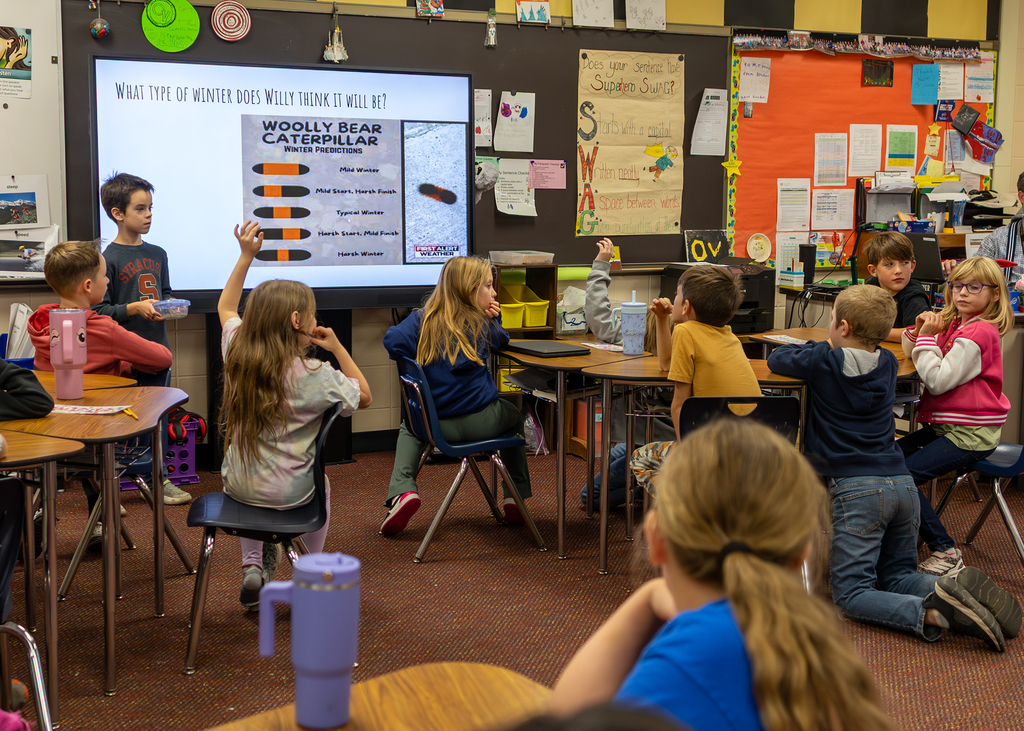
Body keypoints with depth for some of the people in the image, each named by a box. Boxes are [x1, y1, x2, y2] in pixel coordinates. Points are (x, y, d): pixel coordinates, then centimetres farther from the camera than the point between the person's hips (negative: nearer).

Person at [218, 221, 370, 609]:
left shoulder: (236, 352, -8)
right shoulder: (313, 375, -22)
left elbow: (225, 307, 13)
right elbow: (364, 396, -6)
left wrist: (246, 255, 14)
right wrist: (337, 348, -4)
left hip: (236, 486, 4)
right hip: (288, 494, -4)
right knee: (321, 481, 32)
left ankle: (253, 566, 33)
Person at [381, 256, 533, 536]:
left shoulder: (422, 320, 2)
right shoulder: (483, 324, 1)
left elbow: (393, 341, -14)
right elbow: (502, 341, 21)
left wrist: (416, 364, 0)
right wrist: (494, 319, 9)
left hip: (435, 423, 1)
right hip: (480, 422, -1)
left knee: (409, 427, 36)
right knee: (514, 416, 33)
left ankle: (402, 490, 10)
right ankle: (516, 495, 29)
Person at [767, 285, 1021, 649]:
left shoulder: (823, 362, -3)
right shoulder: (887, 363, 13)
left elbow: (777, 358, 16)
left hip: (856, 488, -6)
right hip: (903, 483, 6)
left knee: (851, 595, -7)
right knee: (897, 577, 17)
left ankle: (928, 613, -31)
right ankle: (962, 590, -11)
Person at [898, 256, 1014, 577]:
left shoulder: (979, 332, -18)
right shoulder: (954, 324, 10)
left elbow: (937, 381, -22)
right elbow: (913, 357, 19)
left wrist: (927, 338, -13)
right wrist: (918, 331, -1)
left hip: (971, 433, -10)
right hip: (947, 426, 10)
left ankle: (945, 551, -11)